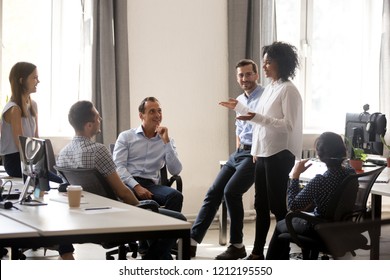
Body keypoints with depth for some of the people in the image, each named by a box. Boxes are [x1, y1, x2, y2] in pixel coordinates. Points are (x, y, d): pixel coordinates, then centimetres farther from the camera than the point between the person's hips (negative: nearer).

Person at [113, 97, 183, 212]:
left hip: (151, 185, 2)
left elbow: (175, 171, 5)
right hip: (128, 183, -2)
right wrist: (136, 186, -17)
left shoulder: (167, 141, 19)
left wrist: (166, 141, -1)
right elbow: (118, 166, -1)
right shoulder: (126, 136, 13)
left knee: (176, 196, -30)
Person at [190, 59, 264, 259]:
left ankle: (237, 245, -8)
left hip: (255, 155, -9)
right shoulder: (239, 100, 17)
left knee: (231, 191, -21)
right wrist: (238, 148, 19)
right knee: (214, 192, 1)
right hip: (238, 153, 9)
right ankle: (192, 240, 2)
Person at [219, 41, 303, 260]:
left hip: (279, 155, -9)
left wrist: (257, 118, -26)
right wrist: (239, 107, 29)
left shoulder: (288, 90, -12)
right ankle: (258, 252, 21)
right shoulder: (270, 88, 14)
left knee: (278, 205, -3)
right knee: (261, 204, 12)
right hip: (263, 153, 9)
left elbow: (288, 125, -19)